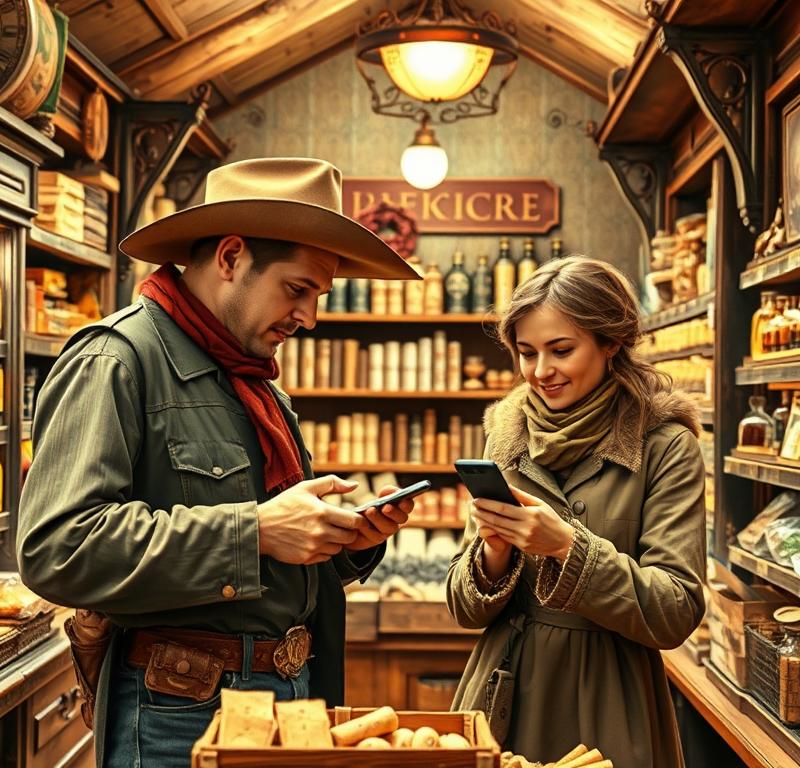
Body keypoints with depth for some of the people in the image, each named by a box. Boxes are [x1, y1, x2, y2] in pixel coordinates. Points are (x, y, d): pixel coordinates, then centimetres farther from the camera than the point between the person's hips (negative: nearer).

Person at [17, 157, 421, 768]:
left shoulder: (258, 384, 13)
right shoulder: (114, 362, -14)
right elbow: (56, 547, -26)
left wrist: (352, 538, -2)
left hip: (289, 695, 8)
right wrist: (255, 533, -26)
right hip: (182, 715, -8)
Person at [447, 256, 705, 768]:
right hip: (507, 701, 3)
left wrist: (568, 546, -26)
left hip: (606, 712, -3)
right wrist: (493, 552, -18)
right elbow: (465, 609, 2)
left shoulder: (665, 446, -10)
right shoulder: (507, 434, 0)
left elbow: (677, 613, -15)